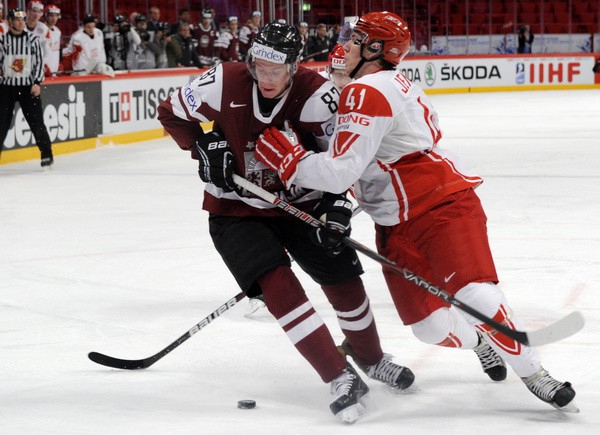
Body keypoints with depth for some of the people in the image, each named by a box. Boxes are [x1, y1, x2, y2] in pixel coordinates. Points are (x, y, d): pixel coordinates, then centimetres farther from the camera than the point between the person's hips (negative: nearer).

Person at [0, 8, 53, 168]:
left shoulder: (32, 39, 1)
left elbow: (39, 62, 1)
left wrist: (37, 83, -8)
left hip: (29, 87, 0)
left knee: (36, 121, -1)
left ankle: (47, 155, 10)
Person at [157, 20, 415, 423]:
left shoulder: (318, 95, -20)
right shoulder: (224, 82, -20)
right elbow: (172, 113, -4)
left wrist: (337, 201, -19)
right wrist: (205, 145, -16)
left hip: (299, 203, 2)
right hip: (235, 208, -1)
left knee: (344, 278, 1)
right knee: (278, 283, -21)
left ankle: (372, 359, 31)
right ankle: (341, 379, -17)